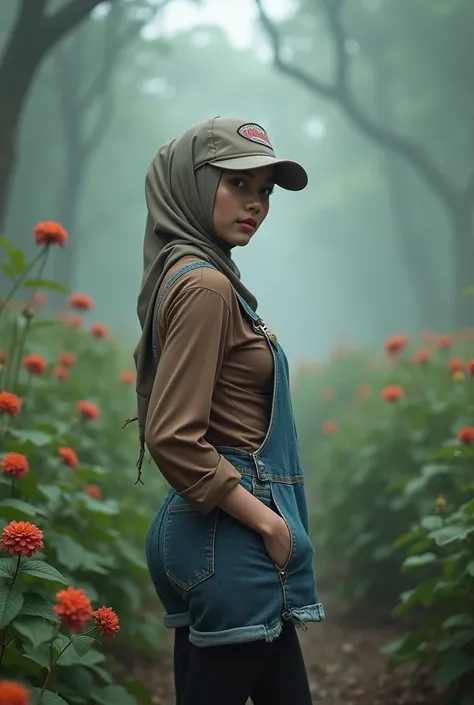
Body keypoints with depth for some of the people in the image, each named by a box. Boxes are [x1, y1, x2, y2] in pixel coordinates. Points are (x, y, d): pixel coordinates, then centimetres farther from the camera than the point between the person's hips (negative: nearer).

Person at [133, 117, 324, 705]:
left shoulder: (184, 275, 14)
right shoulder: (205, 285, -15)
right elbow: (172, 438, -23)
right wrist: (269, 521, -15)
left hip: (203, 523, 10)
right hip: (231, 534, -10)